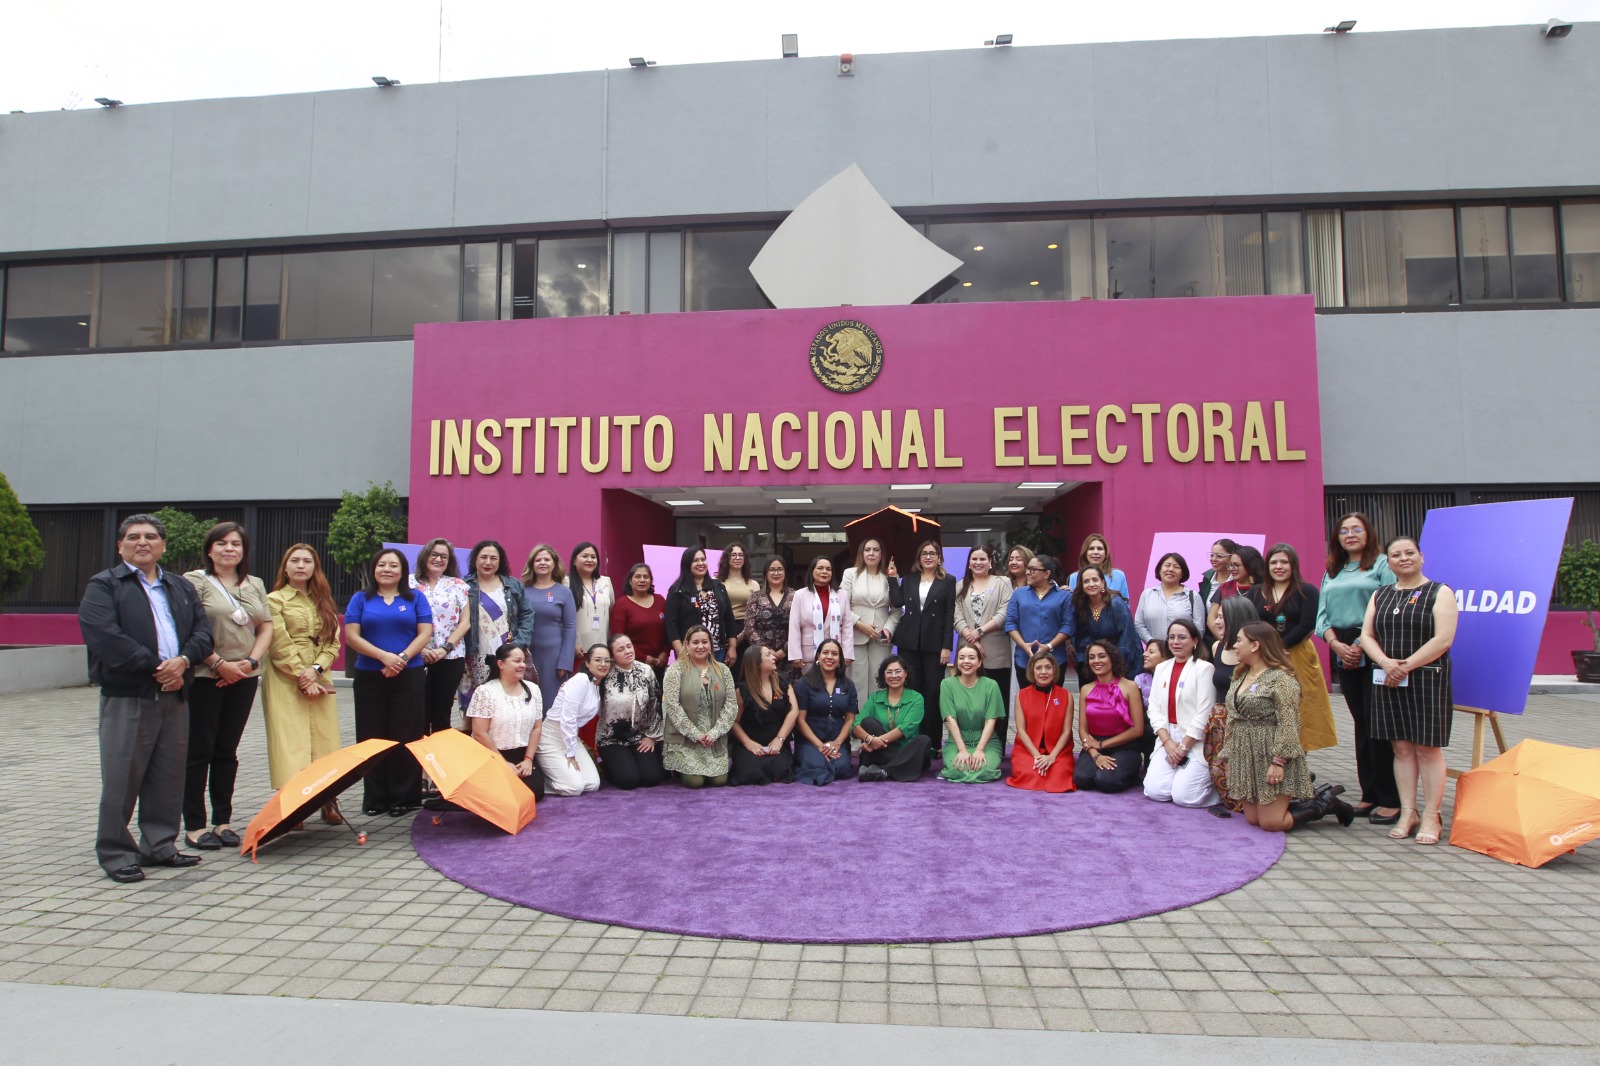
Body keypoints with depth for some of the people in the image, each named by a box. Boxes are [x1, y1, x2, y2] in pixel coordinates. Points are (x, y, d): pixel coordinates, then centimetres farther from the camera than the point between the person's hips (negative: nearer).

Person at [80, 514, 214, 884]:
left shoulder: (182, 587, 19)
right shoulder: (104, 586, 1)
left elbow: (203, 629, 10)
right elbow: (103, 635, -13)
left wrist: (183, 660, -10)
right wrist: (155, 667, -14)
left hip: (175, 694, 5)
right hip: (127, 697, -5)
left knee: (169, 776, 10)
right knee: (122, 779, -1)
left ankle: (159, 845, 21)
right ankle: (116, 853, 11)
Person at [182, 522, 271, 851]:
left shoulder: (255, 585, 13)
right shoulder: (195, 581, -4)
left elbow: (266, 627, 11)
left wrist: (250, 661, -4)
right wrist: (219, 663, -15)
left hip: (243, 678, 5)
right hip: (204, 677, -5)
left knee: (227, 751, 11)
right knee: (199, 751, 1)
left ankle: (222, 821, 18)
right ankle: (194, 825, 9)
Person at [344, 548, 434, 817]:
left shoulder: (416, 599, 8)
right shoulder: (361, 599, 8)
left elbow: (425, 633, 0)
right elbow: (351, 636, -1)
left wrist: (402, 658, -14)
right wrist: (384, 656, -14)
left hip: (408, 676, -1)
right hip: (369, 677, 1)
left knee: (406, 737, 0)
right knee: (372, 737, 5)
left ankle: (404, 797, 8)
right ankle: (375, 798, 14)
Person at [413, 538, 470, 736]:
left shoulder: (458, 585, 8)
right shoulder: (410, 583, 5)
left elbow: (465, 622, 4)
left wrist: (445, 648, -8)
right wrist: (419, 648, -11)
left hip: (450, 657, 1)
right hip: (416, 657, -1)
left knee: (442, 714, 5)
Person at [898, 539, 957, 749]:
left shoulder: (948, 581, 4)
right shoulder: (909, 579, 13)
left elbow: (949, 616, -2)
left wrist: (946, 647, -8)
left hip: (934, 643, -2)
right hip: (909, 642, 2)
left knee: (933, 691, -2)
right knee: (911, 689, 3)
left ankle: (931, 739, 4)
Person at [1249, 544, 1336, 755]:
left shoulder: (1307, 591, 4)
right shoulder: (1256, 593, 12)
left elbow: (1307, 625, -8)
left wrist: (1281, 645, -12)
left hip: (1298, 658, -2)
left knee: (1299, 712, -1)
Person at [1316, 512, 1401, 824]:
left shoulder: (1381, 565, -3)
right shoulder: (1332, 572, 16)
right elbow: (1322, 614, 11)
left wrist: (1363, 645, -16)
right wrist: (1337, 644, -5)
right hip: (1344, 654, 6)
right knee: (1361, 724, 11)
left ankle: (1390, 800, 0)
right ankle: (1369, 794, 18)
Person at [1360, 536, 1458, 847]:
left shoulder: (1440, 593, 0)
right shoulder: (1380, 595, 14)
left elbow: (1443, 639, -11)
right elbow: (1366, 635, 8)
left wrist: (1407, 666, -16)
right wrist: (1386, 662, -10)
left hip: (1427, 680, -4)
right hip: (1388, 680, 4)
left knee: (1428, 748, -2)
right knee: (1401, 748, 7)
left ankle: (1431, 816, 6)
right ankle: (1407, 813, 13)